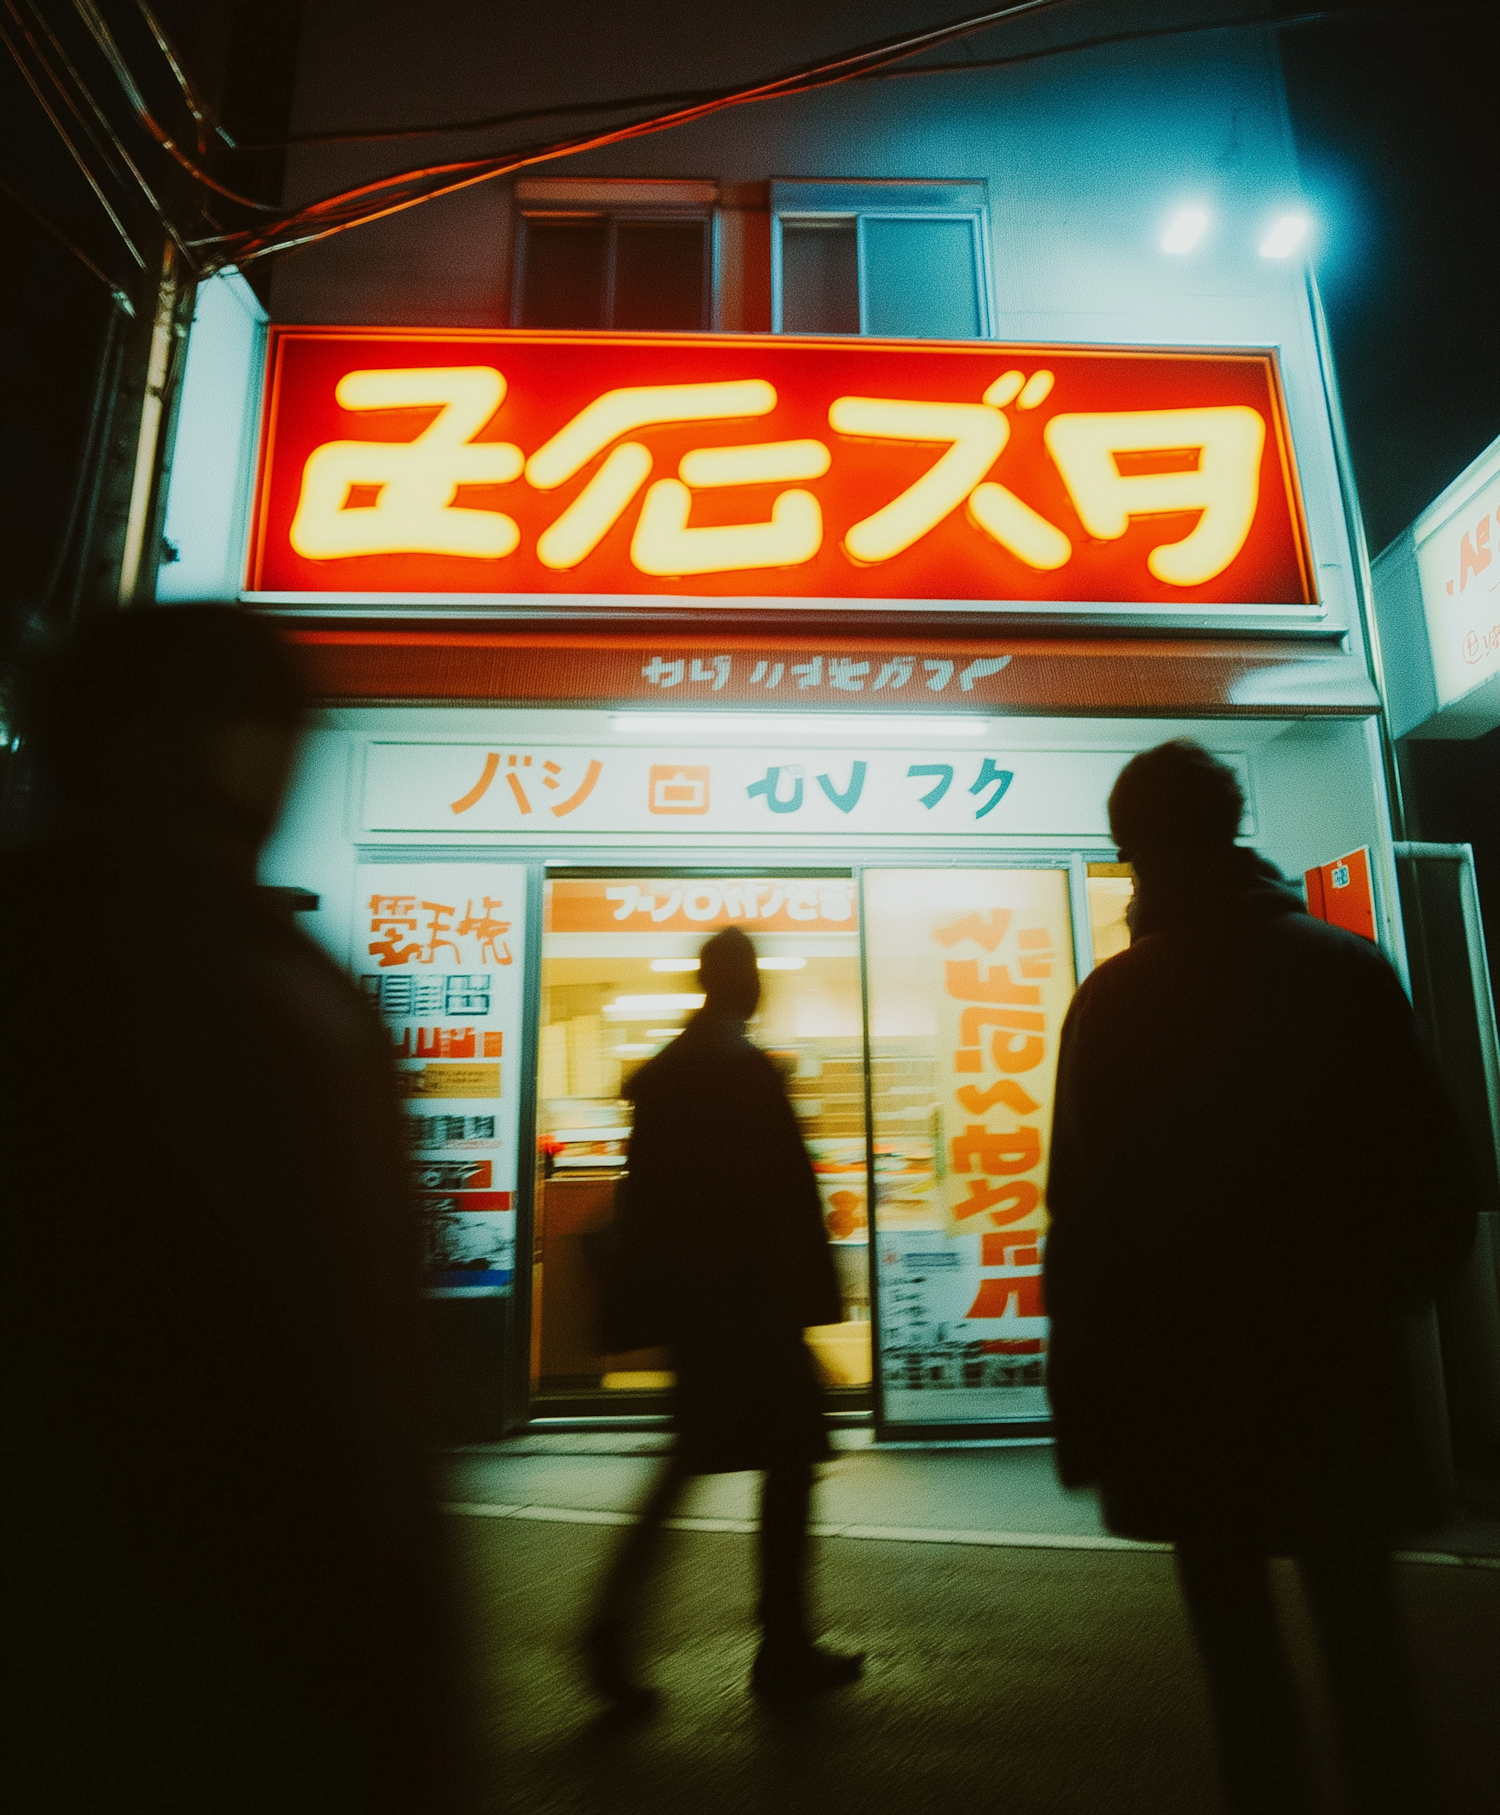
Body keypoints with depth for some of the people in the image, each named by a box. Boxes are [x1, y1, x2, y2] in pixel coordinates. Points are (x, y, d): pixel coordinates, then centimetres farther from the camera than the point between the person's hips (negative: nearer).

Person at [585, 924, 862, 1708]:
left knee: (693, 1457, 19)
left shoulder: (656, 1074, 8)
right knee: (788, 1457, 8)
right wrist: (815, 1290, -10)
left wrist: (634, 1311, 14)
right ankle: (784, 1648, 19)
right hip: (751, 1295, -7)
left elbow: (639, 1195, 10)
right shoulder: (751, 1071, -14)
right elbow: (791, 1189, -17)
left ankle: (615, 1621, 13)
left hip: (682, 1296, 8)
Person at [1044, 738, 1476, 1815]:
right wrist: (1369, 1300, 15)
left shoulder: (1113, 1001, -10)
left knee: (1239, 1641, 14)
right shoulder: (1349, 968, -4)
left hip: (1184, 1378, -1)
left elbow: (1083, 1217, -10)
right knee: (1364, 1644, 17)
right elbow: (1440, 1184, 0)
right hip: (1338, 1366, 2)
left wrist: (1082, 1403, -2)